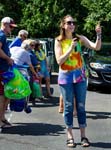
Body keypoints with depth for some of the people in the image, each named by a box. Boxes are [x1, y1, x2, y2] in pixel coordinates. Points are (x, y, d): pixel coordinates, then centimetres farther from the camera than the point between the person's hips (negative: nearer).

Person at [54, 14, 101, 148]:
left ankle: (83, 136, 14)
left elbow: (96, 47, -9)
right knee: (68, 107, 4)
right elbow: (59, 61, -10)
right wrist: (71, 48, -17)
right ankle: (70, 137, 13)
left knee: (81, 106, 5)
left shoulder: (80, 38, 0)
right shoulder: (59, 41, -2)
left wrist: (98, 35, -24)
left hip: (80, 75, 1)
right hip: (65, 76, -1)